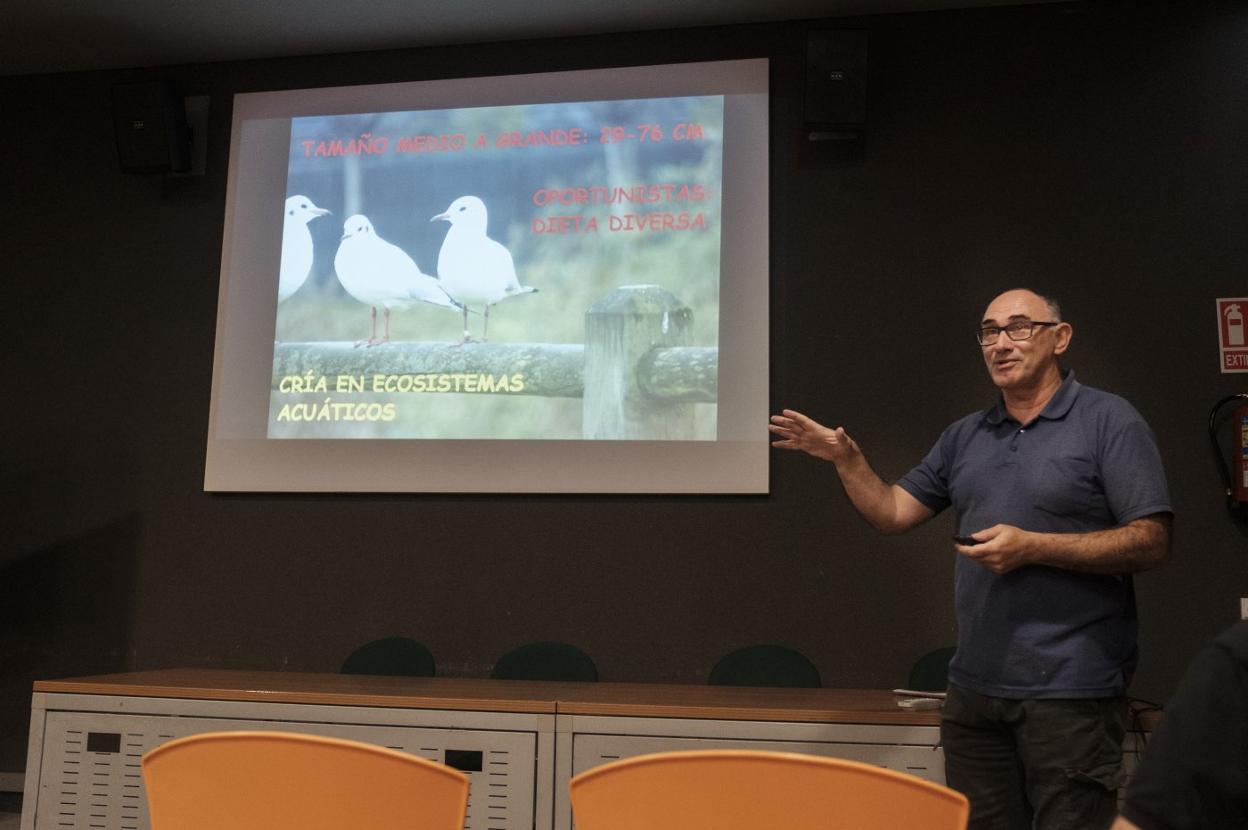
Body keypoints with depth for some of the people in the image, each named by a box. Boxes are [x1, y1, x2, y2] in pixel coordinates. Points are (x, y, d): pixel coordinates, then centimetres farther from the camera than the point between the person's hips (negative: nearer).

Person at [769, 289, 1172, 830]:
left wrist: (1032, 547, -19)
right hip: (975, 687, 6)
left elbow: (1151, 543, -11)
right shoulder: (966, 436, 13)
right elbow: (892, 513, 13)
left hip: (1070, 690, -5)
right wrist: (846, 460, -3)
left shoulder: (1108, 421, -4)